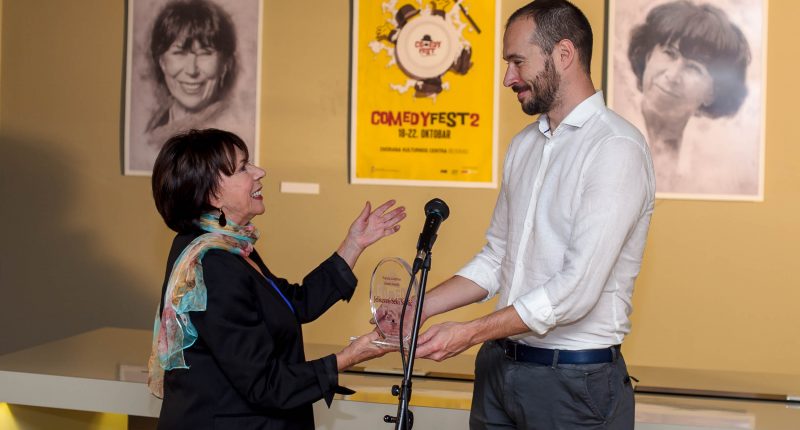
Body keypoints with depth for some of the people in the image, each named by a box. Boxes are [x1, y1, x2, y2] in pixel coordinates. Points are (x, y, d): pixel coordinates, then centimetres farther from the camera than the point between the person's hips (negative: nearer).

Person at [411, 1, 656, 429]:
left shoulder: (617, 148, -16)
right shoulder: (523, 145, 10)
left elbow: (578, 289, -21)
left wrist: (471, 333, -17)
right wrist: (418, 308, 1)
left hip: (576, 380, -7)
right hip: (499, 366, 7)